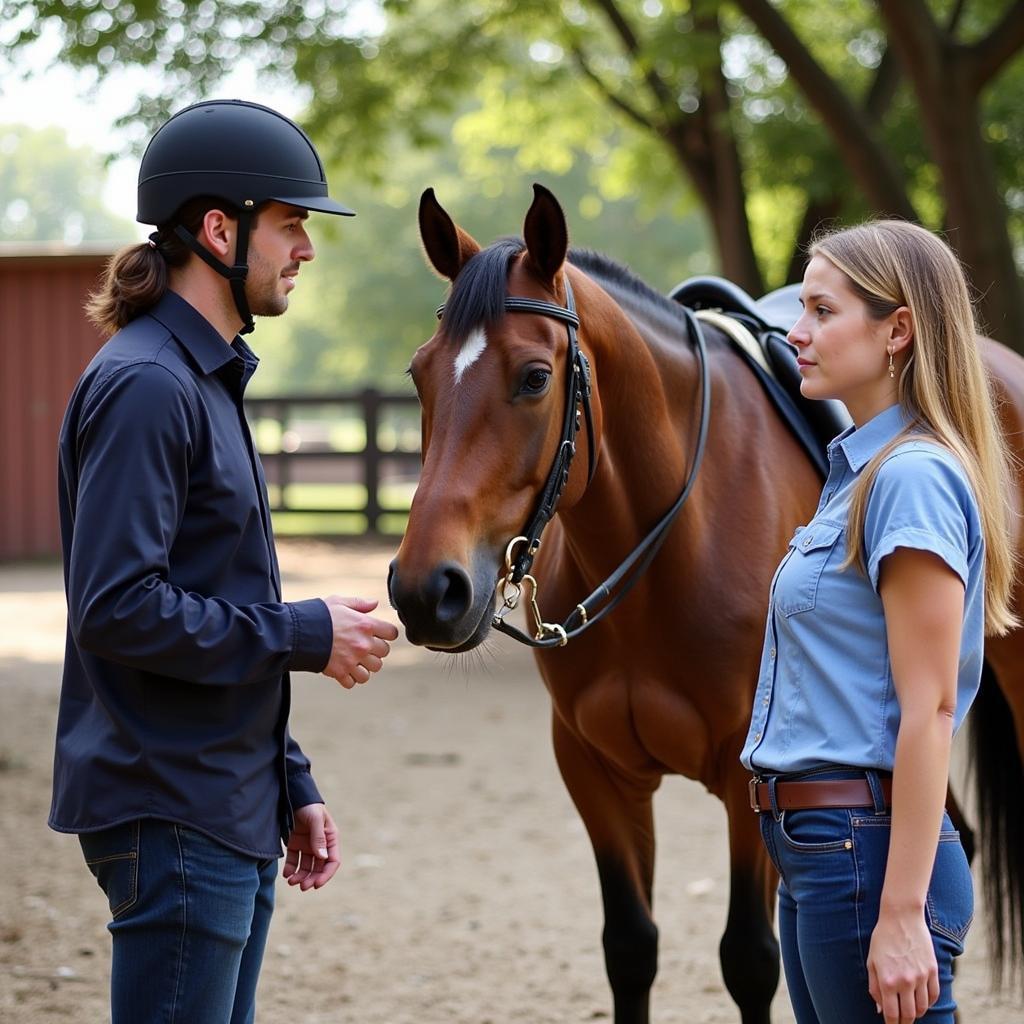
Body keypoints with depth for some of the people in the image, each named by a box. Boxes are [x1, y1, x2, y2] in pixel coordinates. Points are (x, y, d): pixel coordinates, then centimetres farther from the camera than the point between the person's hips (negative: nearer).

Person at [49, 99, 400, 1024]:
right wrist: (305, 635, -17)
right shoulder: (144, 387, -16)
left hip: (233, 813, 10)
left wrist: (290, 785, 19)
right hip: (173, 817, -10)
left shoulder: (207, 380, 16)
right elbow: (118, 609, -24)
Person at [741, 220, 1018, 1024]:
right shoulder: (860, 470, 15)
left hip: (868, 849, -10)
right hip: (817, 853, 10)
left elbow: (927, 708, -20)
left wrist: (902, 915, -23)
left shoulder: (912, 479, -15)